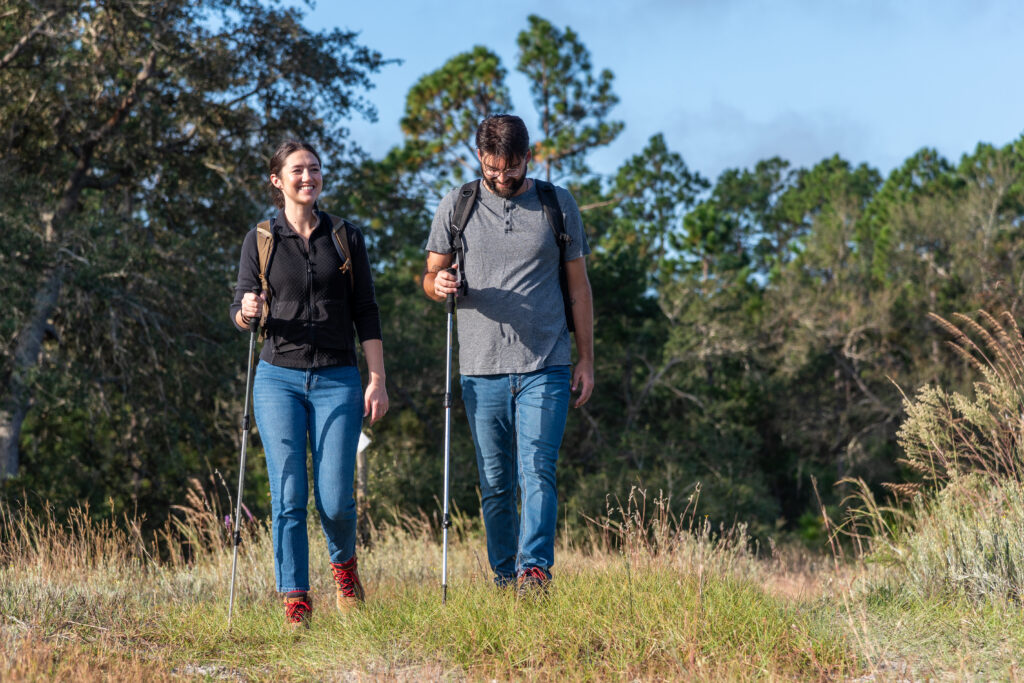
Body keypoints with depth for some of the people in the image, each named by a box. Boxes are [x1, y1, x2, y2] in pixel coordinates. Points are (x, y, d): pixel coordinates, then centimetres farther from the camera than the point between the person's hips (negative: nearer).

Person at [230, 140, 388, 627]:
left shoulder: (347, 239, 9)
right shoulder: (260, 240, 7)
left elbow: (366, 314, 8)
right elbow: (239, 314, 8)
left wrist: (377, 379, 0)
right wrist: (247, 311, -17)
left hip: (337, 380, 0)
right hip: (279, 379, 0)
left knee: (335, 499, -5)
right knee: (289, 496, -6)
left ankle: (343, 563, 25)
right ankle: (295, 598, 5)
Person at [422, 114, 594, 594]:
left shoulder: (558, 204, 7)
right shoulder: (456, 206, 8)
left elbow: (578, 287, 12)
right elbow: (430, 277, 13)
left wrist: (586, 359, 7)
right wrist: (439, 284, -12)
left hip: (546, 367, -1)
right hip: (481, 370, 1)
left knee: (537, 469, -14)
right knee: (495, 484, 5)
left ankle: (535, 568, -17)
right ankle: (504, 578, 13)